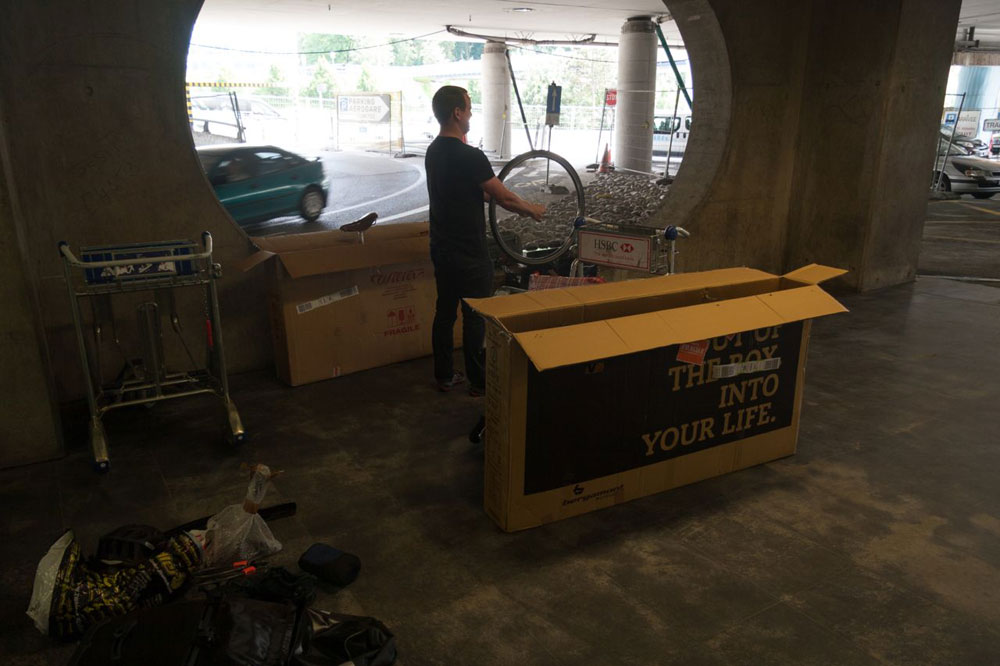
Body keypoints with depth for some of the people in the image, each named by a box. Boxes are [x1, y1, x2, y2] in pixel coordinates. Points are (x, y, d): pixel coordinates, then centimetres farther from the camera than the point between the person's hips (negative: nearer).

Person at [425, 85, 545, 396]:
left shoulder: (434, 151, 7)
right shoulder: (470, 156, -21)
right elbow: (504, 198, -14)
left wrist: (493, 195, 23)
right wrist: (532, 209, 4)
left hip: (442, 249, 9)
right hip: (469, 254, -9)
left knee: (445, 312, 15)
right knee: (475, 317, 3)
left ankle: (444, 376, 26)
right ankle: (480, 381, 15)